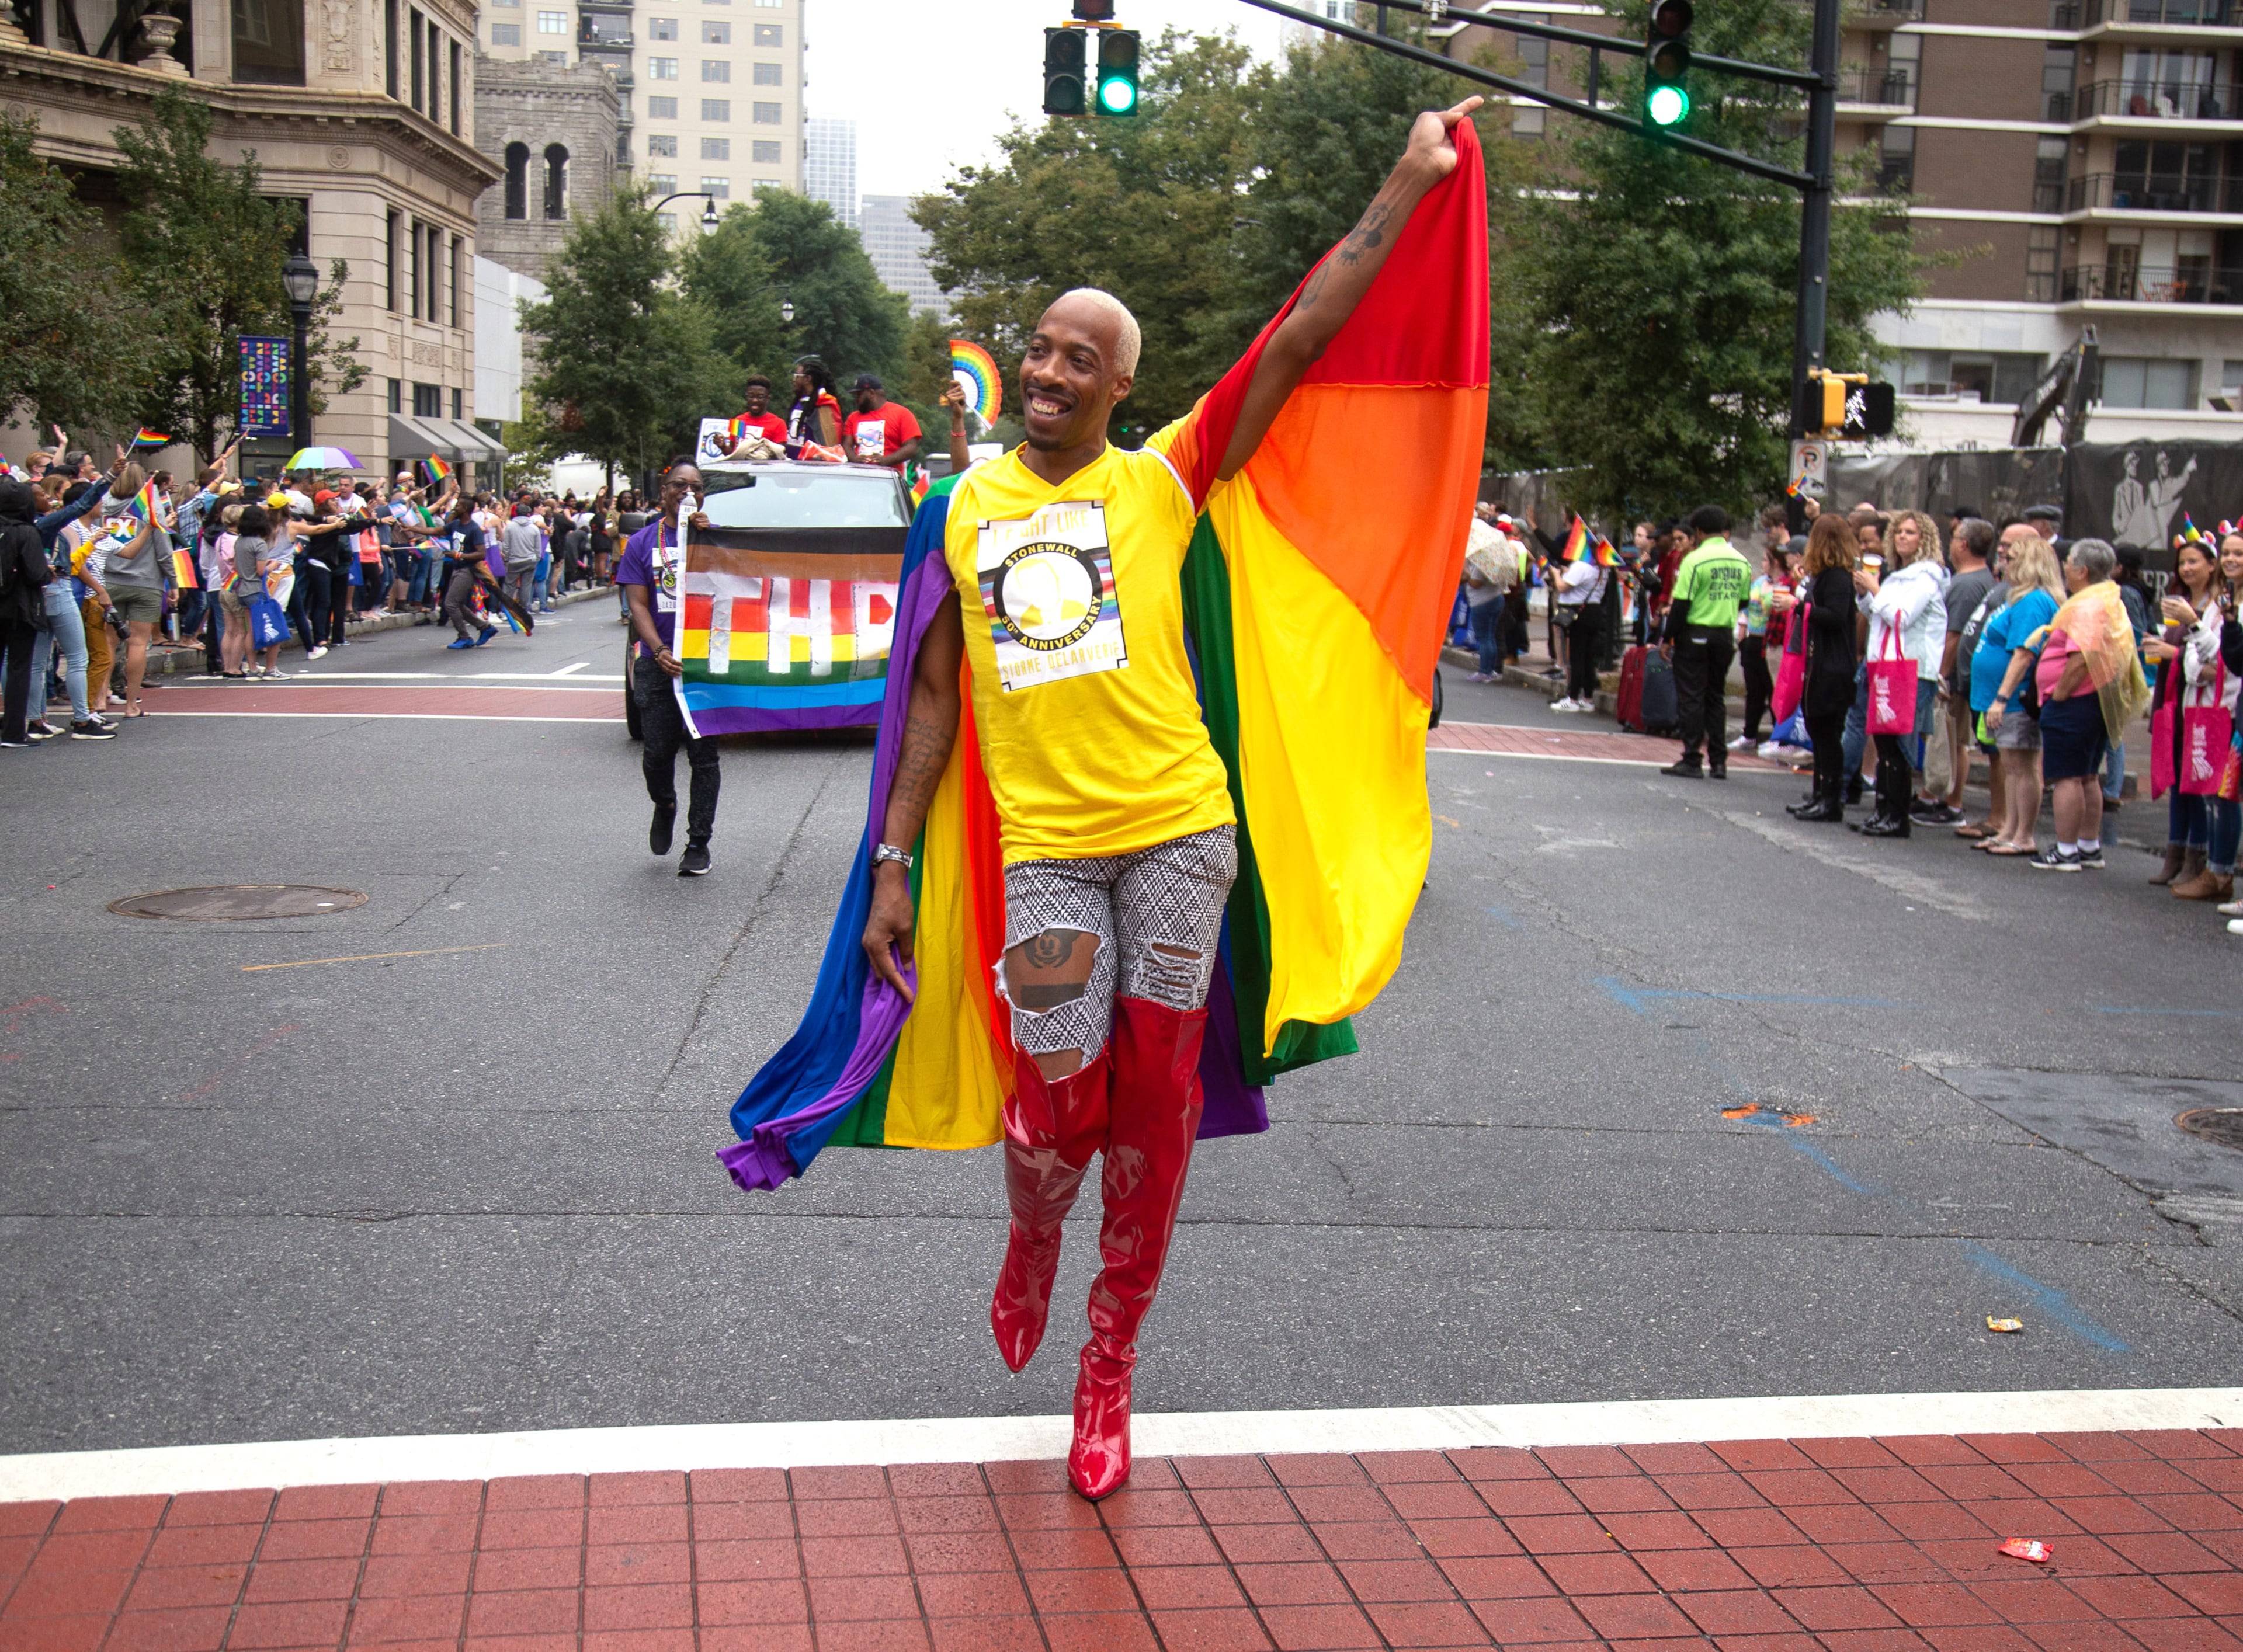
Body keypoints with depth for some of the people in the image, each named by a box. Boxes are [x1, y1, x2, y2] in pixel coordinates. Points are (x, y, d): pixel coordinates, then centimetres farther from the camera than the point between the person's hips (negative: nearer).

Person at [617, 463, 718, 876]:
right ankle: (664, 806, 33)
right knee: (657, 753, 1)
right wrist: (659, 651, -14)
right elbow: (638, 605, 2)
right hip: (658, 664, 1)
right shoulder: (643, 543, 9)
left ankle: (698, 843, 6)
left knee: (704, 756, -1)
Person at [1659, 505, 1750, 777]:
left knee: (1691, 698, 0)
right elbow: (1743, 600, 13)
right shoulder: (1741, 562, 5)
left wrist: (1668, 639, -7)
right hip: (1726, 636, 5)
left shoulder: (1696, 560, -13)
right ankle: (1718, 761, 11)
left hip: (1695, 634, -5)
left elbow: (1682, 604, -14)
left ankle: (1692, 761, -1)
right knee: (1716, 697, 13)